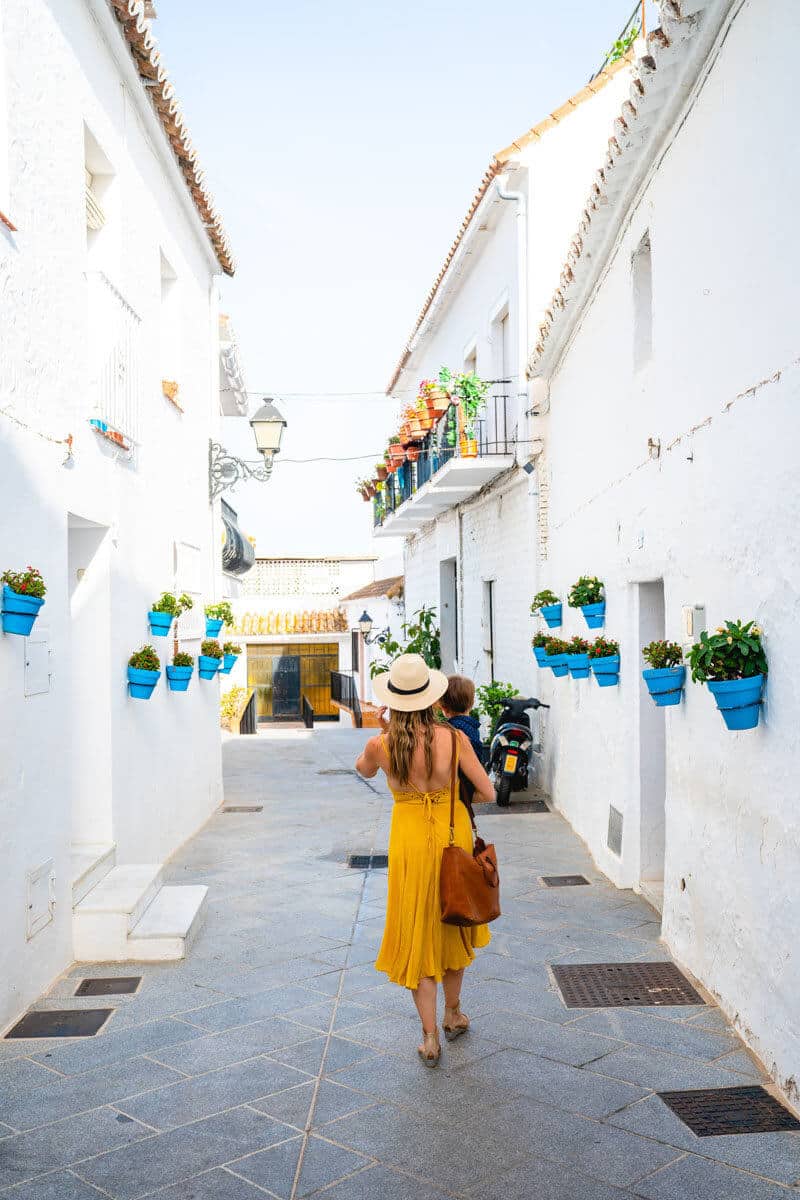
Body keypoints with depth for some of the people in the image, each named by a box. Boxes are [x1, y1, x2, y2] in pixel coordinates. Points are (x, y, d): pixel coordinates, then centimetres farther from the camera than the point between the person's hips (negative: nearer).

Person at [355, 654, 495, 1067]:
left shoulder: (380, 745, -12)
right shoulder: (454, 738, -15)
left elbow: (364, 770, 13)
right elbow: (488, 793, -8)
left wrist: (383, 733, 8)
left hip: (409, 839, -1)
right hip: (454, 835, 1)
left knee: (416, 935, 11)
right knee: (451, 926, 22)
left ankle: (430, 1037, 12)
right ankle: (453, 1014, 38)